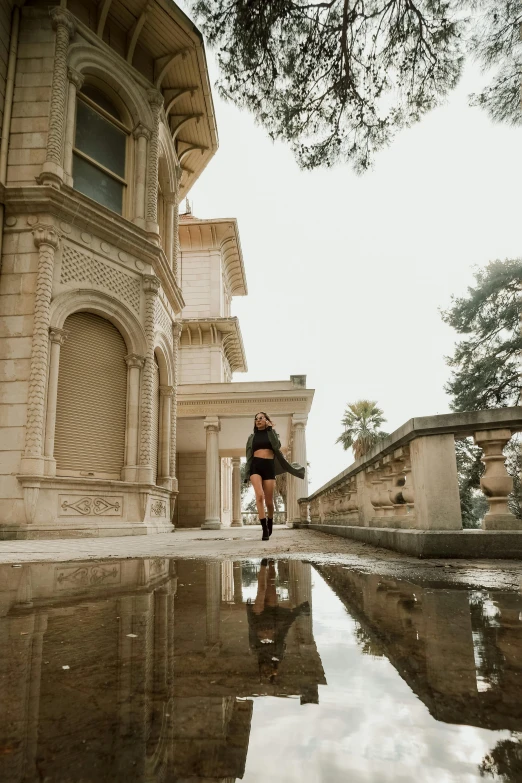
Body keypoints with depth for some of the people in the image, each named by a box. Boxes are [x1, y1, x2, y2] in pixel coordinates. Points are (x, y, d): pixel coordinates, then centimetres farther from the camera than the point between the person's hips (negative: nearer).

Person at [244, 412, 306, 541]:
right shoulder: (252, 437, 17)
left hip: (269, 466, 0)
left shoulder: (272, 433, 14)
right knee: (259, 495, -23)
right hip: (255, 466, 0)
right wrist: (248, 474, 8)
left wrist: (270, 429, -5)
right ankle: (265, 530, -23)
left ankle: (269, 526, 29)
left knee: (269, 501, 2)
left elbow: (277, 446, -7)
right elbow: (249, 456, 15)